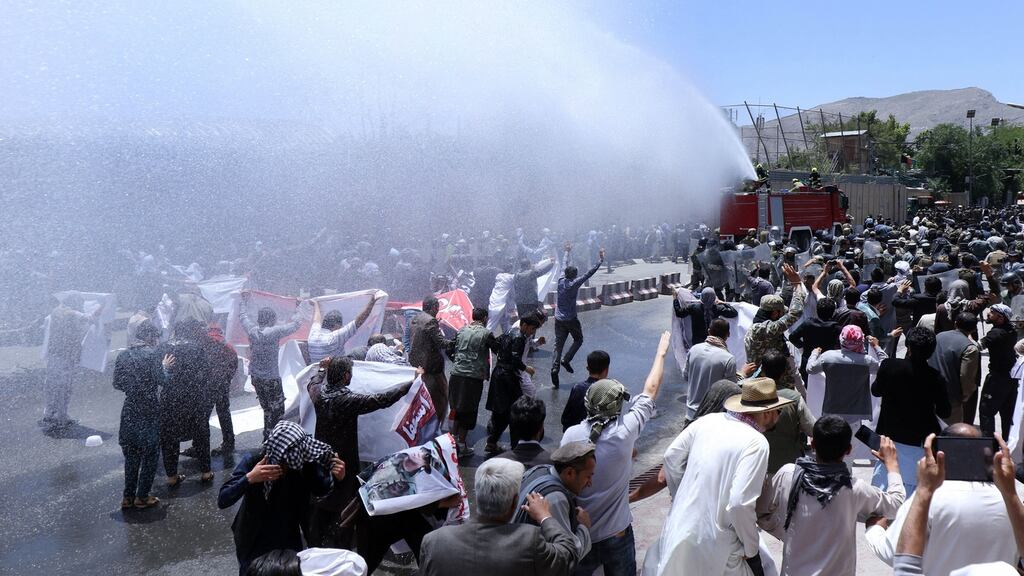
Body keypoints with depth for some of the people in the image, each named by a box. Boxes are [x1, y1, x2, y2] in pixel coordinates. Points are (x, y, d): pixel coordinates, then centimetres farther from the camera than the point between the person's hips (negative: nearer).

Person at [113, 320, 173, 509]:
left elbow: (117, 383, 6)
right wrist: (164, 366, 0)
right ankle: (142, 497, 13)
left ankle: (128, 496, 20)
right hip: (149, 411, -5)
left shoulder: (123, 355, 4)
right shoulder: (153, 354, -12)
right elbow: (161, 380, -17)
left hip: (130, 411, 5)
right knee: (150, 454, 9)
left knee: (131, 454, 17)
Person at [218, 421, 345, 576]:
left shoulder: (305, 464, -21)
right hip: (254, 543, -2)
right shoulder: (252, 462, -26)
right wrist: (249, 478, -45)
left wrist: (335, 478, -26)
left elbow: (320, 490, -4)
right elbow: (222, 501, -29)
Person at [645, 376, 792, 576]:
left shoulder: (708, 420, 0)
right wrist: (752, 551, -10)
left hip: (680, 528, 5)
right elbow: (739, 503, -24)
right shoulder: (756, 442, -17)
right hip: (714, 546, -5)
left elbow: (671, 457, 7)